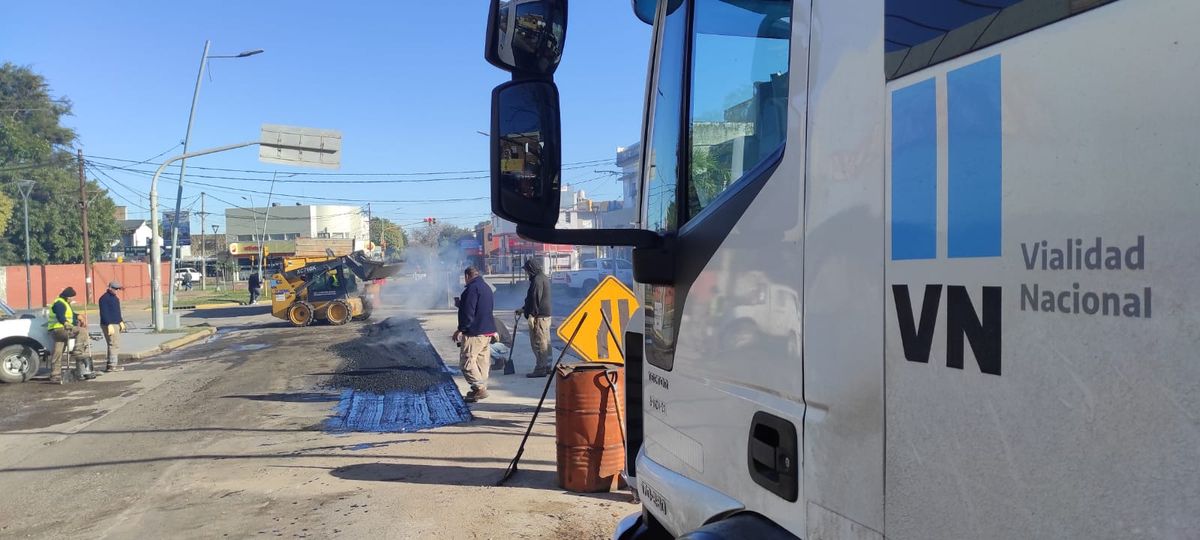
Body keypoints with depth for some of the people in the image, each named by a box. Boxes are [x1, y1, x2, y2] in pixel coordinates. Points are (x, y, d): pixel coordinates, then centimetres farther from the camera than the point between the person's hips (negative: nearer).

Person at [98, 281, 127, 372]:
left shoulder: (115, 298, 18)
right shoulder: (104, 298, -12)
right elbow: (104, 313, -19)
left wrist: (121, 322, 22)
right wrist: (109, 325, -23)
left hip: (116, 324, 10)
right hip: (109, 325, -10)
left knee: (113, 344, 13)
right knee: (114, 344, -12)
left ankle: (110, 364, 19)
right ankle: (112, 365, -12)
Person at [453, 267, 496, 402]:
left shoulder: (472, 288, -15)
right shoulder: (486, 287, 17)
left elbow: (468, 312, -21)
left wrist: (461, 329, -14)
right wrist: (461, 304, 32)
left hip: (474, 332, -10)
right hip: (488, 330, 10)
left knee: (466, 361, -8)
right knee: (482, 361, 13)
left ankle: (479, 388, -14)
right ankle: (481, 389, 17)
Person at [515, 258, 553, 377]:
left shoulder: (537, 280, -15)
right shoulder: (543, 278, 18)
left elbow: (535, 299, -21)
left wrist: (531, 315, -21)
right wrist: (523, 309, 29)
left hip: (538, 316, -11)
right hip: (546, 315, 11)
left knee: (538, 343, -8)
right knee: (545, 342, 14)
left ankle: (540, 369, -6)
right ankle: (546, 366, 20)